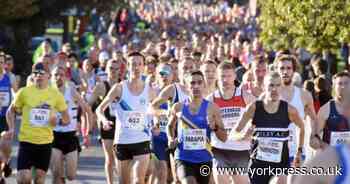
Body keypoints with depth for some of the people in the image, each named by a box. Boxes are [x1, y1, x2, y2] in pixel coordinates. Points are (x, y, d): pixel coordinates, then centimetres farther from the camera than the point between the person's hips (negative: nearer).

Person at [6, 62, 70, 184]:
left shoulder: (55, 94, 2)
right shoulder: (24, 92, -2)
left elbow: (66, 119, 10)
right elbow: (11, 111, 11)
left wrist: (58, 121, -12)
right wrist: (11, 128, -4)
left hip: (46, 142, 2)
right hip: (26, 140, -2)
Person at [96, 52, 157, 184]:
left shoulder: (149, 91, 0)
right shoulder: (119, 88, -5)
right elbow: (100, 109, -3)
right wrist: (104, 120, -24)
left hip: (142, 141, 0)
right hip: (122, 141, 0)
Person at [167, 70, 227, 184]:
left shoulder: (212, 108, -3)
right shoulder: (178, 107, 0)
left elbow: (224, 138, 0)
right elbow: (170, 126, 22)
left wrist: (214, 128, -19)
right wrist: (171, 139, 3)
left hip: (204, 160, 2)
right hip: (183, 159, -1)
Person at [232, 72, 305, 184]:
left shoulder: (289, 109, -4)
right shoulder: (254, 108, -6)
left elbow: (302, 127, 17)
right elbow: (233, 134, -4)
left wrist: (299, 151, 15)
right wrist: (244, 136, -26)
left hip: (281, 165, 0)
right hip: (258, 165, 0)